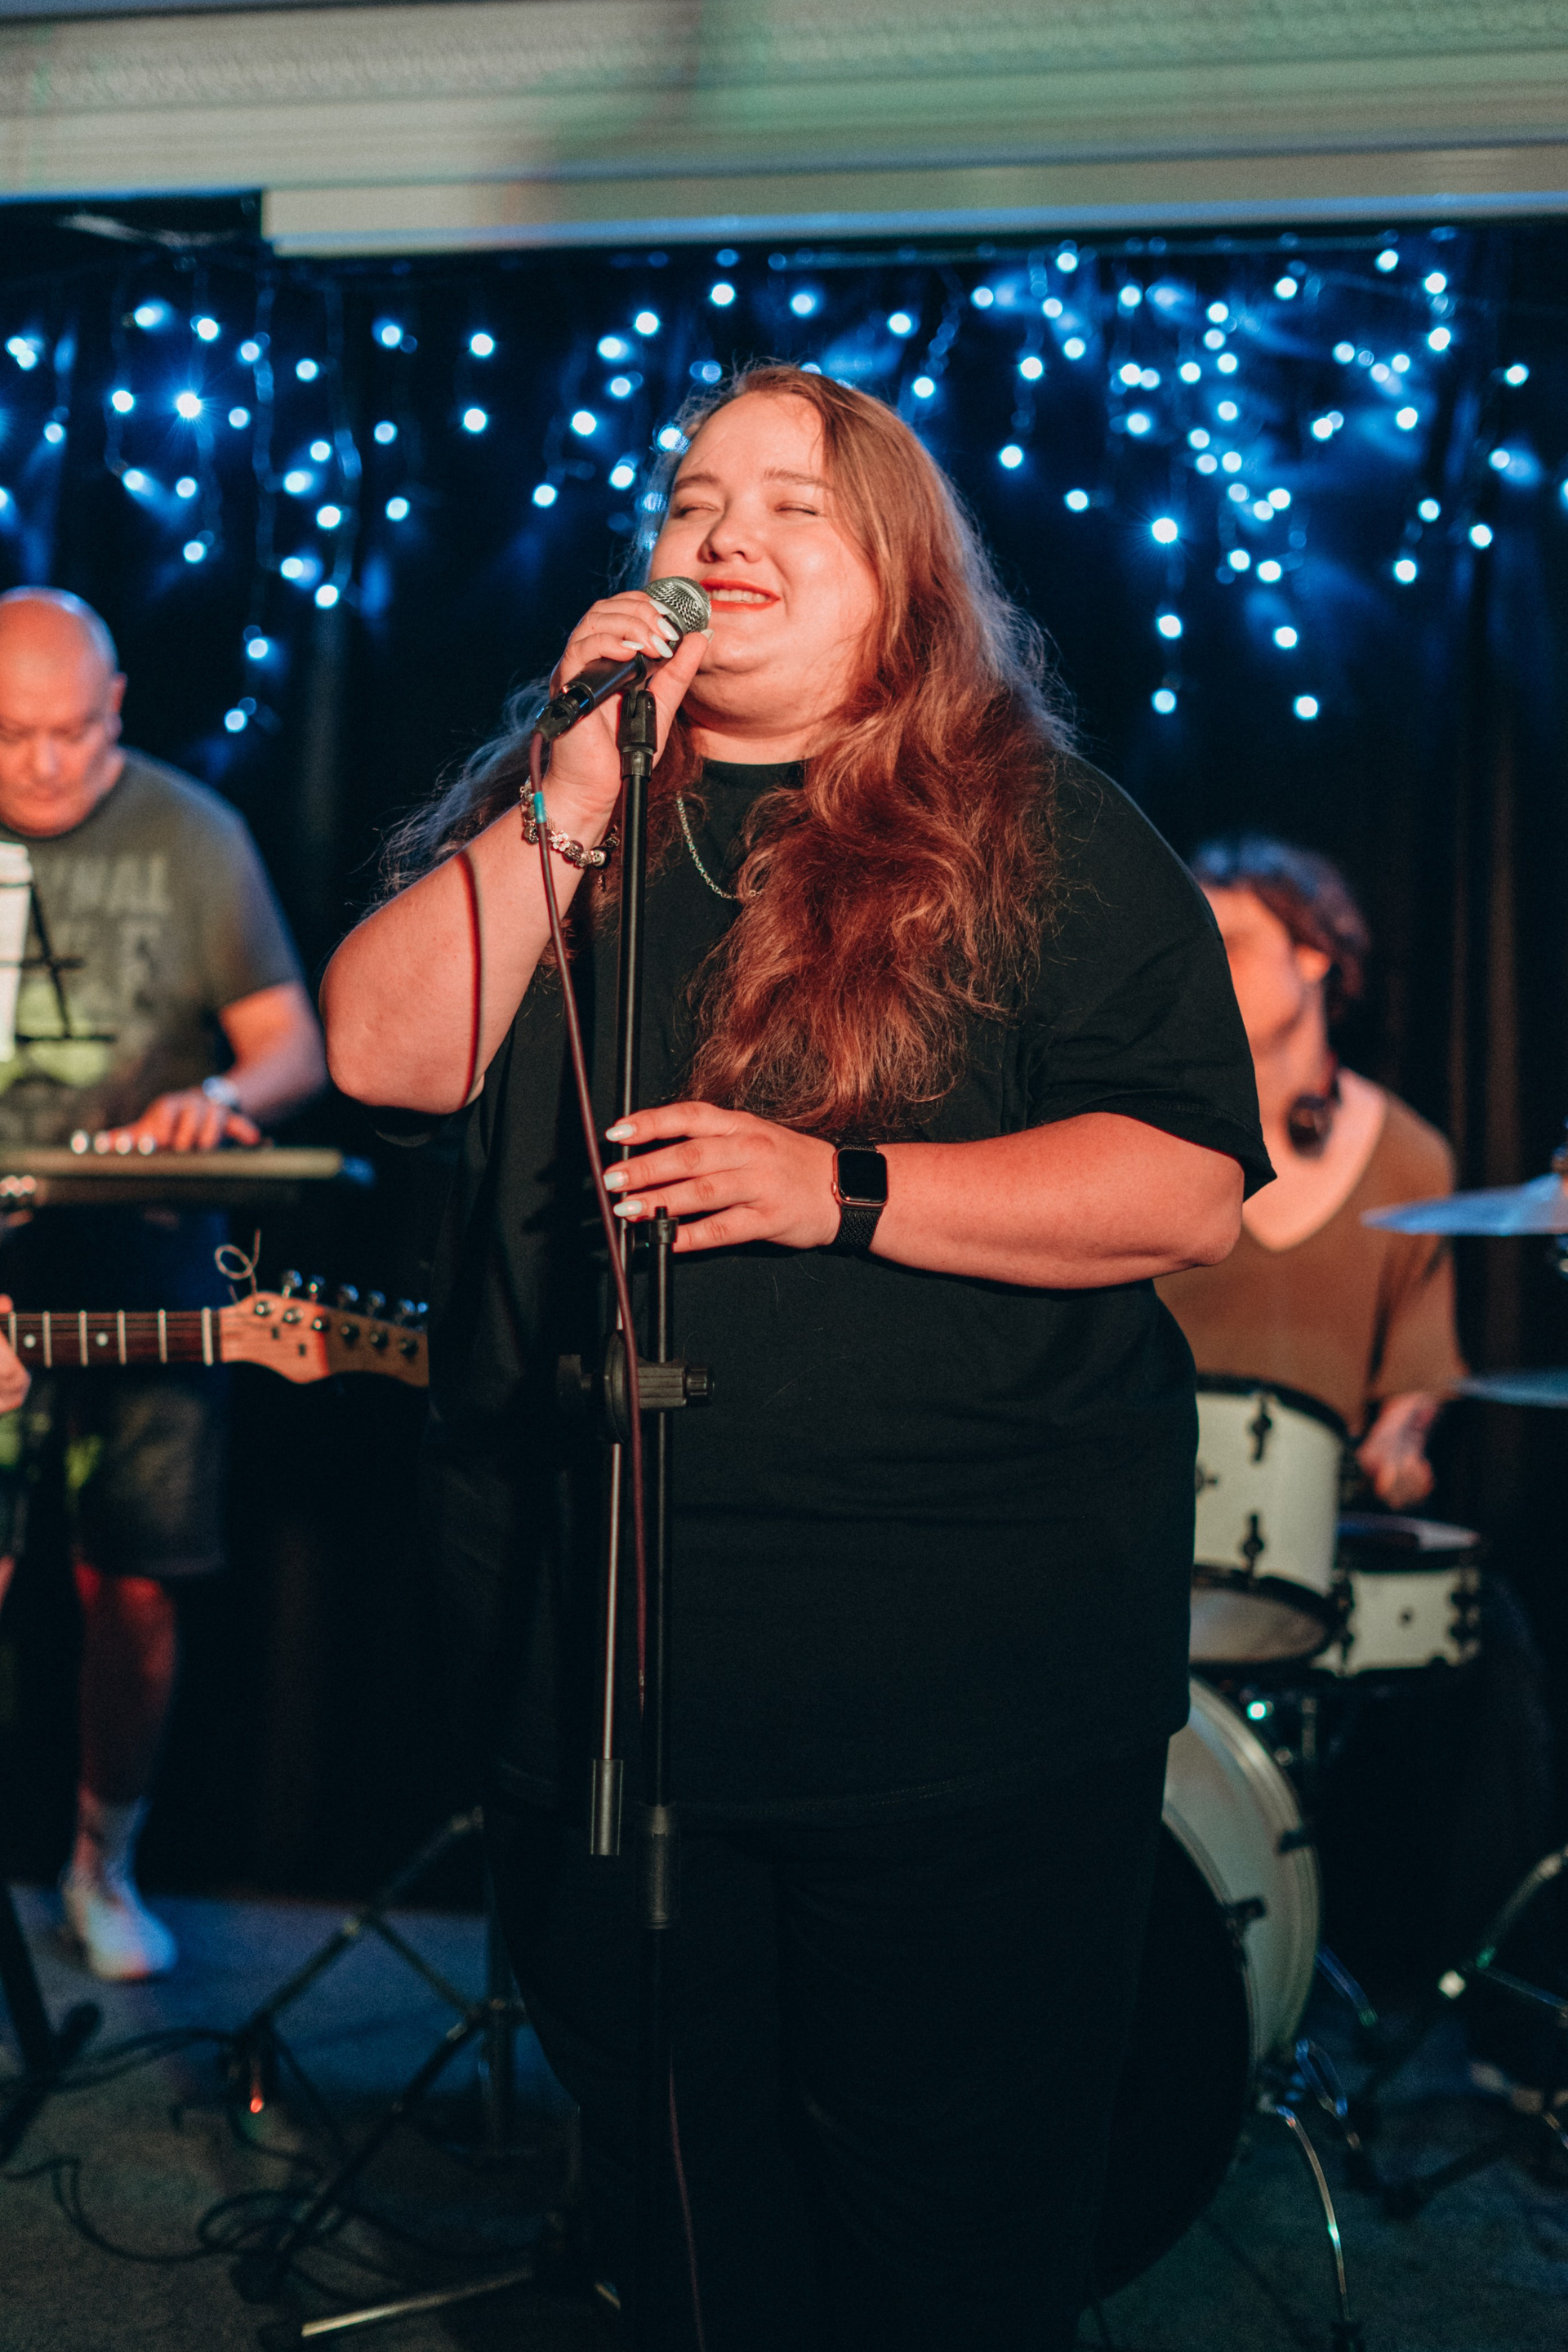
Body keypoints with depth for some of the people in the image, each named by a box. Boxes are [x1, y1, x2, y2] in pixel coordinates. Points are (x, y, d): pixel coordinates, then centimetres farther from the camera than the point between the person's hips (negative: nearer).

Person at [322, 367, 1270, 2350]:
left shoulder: (1039, 837, -2)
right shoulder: (536, 816, 11)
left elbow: (1191, 1187, -10)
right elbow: (386, 1054, -4)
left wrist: (838, 1189, -20)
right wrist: (577, 796, -11)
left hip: (958, 1682, -3)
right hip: (593, 1660, 4)